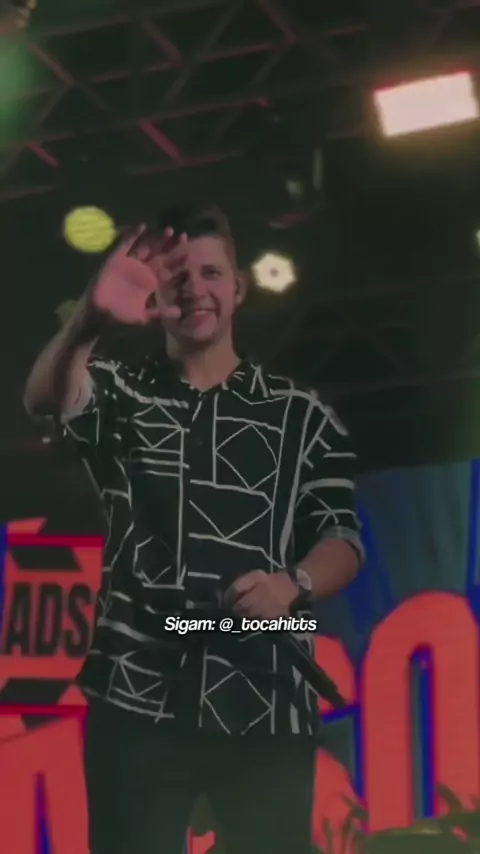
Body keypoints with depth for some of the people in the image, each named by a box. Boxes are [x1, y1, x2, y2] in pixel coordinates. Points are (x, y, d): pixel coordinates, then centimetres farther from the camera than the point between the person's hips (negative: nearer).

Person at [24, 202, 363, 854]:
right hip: (137, 700, 0)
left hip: (265, 705, 0)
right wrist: (92, 318, -34)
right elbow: (45, 397, -13)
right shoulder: (122, 397, 9)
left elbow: (342, 537, 6)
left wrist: (293, 584, -18)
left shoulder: (300, 414, 9)